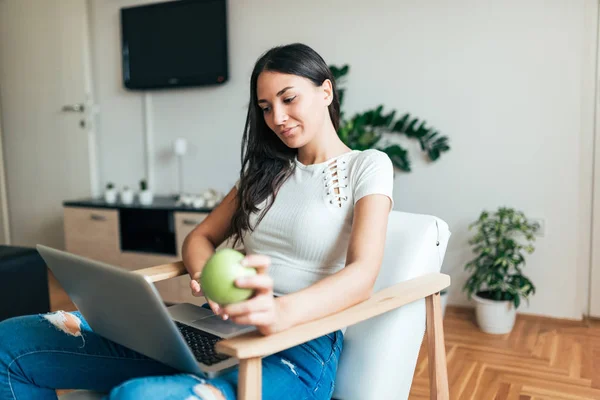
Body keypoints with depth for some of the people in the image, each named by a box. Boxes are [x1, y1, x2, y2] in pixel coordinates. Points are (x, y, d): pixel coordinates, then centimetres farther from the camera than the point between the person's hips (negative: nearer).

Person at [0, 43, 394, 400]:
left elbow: (362, 275, -16)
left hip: (299, 346, -6)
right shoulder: (265, 171, 19)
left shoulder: (367, 166, 0)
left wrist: (282, 311, -37)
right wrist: (205, 275, -7)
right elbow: (200, 237, 19)